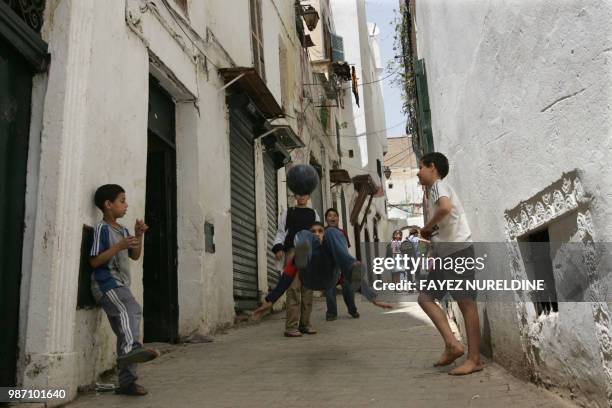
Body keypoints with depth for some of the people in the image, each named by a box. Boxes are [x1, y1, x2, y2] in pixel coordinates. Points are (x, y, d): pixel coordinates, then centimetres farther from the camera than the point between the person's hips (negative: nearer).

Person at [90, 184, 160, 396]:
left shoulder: (123, 230, 18)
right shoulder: (102, 229, -7)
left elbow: (135, 256, 22)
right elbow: (94, 261, -13)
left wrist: (139, 235, 8)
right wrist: (118, 246, -20)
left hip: (120, 286, 9)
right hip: (107, 283, -9)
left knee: (125, 327, 9)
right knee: (132, 310, -35)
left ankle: (127, 381, 15)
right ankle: (131, 348, -58)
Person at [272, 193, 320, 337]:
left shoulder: (313, 213, 20)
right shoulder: (288, 212, 13)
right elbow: (281, 232, 7)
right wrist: (278, 248, -9)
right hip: (292, 251, -3)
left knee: (308, 289, 2)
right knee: (293, 288, -12)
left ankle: (305, 324, 10)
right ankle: (291, 327, -12)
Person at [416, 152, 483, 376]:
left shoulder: (439, 185, -6)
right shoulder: (434, 190, 23)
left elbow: (445, 208, -28)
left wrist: (427, 227, -13)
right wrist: (430, 232, 5)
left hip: (458, 250, -10)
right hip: (444, 253, 10)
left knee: (466, 303, -5)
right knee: (425, 297, 6)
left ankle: (474, 359, 1)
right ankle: (452, 345, 6)